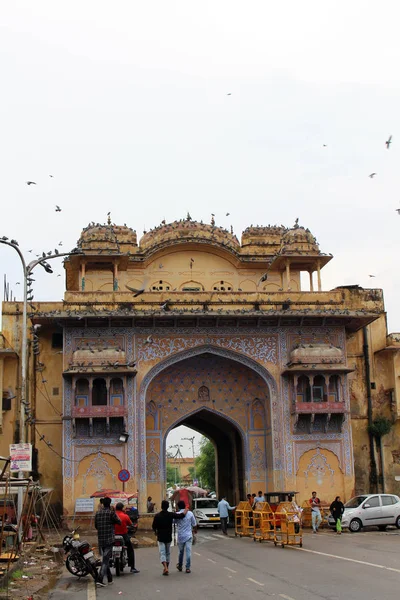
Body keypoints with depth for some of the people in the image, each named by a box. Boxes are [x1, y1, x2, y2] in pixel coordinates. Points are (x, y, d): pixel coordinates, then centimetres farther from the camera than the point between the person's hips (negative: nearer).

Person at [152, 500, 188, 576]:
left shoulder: (157, 516, -9)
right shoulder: (171, 515, -8)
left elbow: (153, 526, -4)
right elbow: (182, 515, -8)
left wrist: (156, 532, 17)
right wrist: (186, 510, 12)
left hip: (160, 537, -2)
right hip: (168, 537, 2)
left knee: (162, 553, -2)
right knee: (168, 553, 17)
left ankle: (165, 568, -21)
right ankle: (166, 568, 23)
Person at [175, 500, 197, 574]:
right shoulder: (190, 513, -3)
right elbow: (194, 524, 6)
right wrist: (195, 530, 24)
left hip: (180, 536, 0)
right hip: (189, 535, 0)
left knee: (181, 551, 16)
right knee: (188, 551, 0)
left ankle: (180, 566, 29)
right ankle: (188, 568, -3)